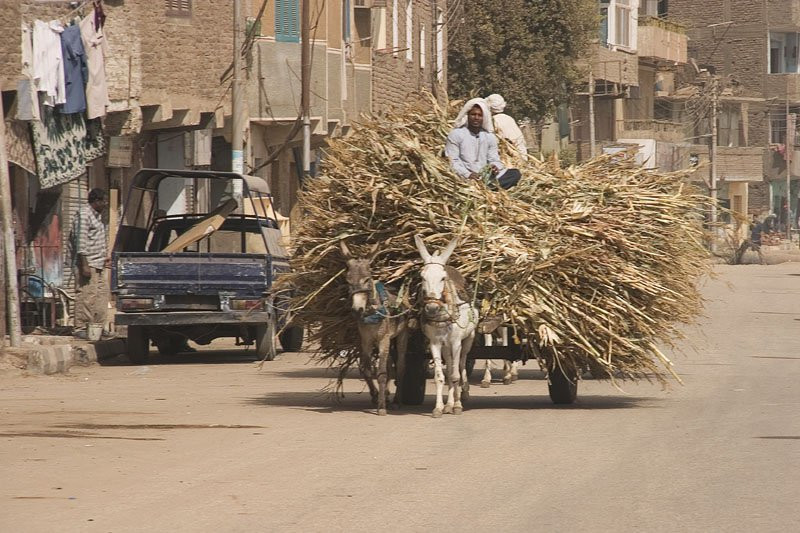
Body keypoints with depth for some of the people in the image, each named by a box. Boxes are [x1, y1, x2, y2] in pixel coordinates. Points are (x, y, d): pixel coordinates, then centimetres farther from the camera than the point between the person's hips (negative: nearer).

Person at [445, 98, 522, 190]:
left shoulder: (490, 136, 15)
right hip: (465, 178, -4)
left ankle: (489, 186, -37)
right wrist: (467, 175, -21)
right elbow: (452, 161, -6)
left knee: (515, 173, -19)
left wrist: (495, 167, -12)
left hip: (486, 176, 4)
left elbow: (494, 160, 14)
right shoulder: (455, 134, 0)